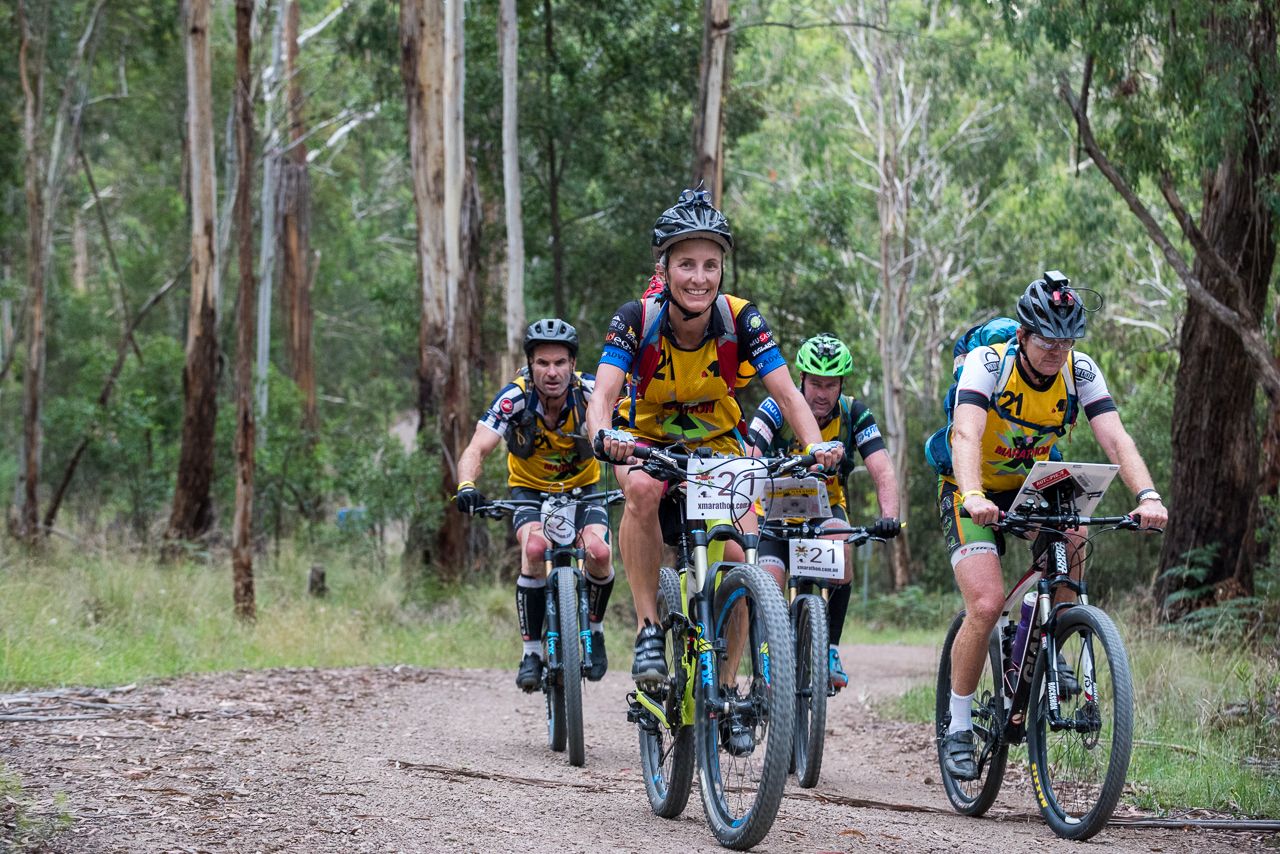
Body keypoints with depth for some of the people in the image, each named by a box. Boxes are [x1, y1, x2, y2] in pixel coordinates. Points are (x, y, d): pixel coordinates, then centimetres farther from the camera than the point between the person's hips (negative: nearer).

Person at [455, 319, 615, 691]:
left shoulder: (589, 392, -25)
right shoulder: (515, 398, -26)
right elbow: (477, 449, -35)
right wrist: (467, 486, -56)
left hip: (583, 487, 1)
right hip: (530, 489, -1)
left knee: (599, 552, -26)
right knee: (535, 548, -30)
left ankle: (594, 629, 4)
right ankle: (532, 650, -17)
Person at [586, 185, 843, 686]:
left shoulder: (739, 320, -22)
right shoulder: (637, 320, -25)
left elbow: (787, 394, -24)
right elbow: (603, 394, -35)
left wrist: (816, 446, -44)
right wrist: (605, 435, -58)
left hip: (717, 445, 1)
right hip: (648, 442, -1)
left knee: (743, 556, -19)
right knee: (642, 489, -37)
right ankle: (648, 629, -25)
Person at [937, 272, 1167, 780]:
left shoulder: (1080, 372, -15)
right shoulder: (988, 364, -26)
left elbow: (1115, 438, -25)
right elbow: (966, 435, -40)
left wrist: (1148, 497, -43)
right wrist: (975, 498, -59)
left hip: (1030, 485, 4)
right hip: (972, 494, -4)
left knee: (1071, 541, -28)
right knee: (986, 606, -21)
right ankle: (958, 728, -5)